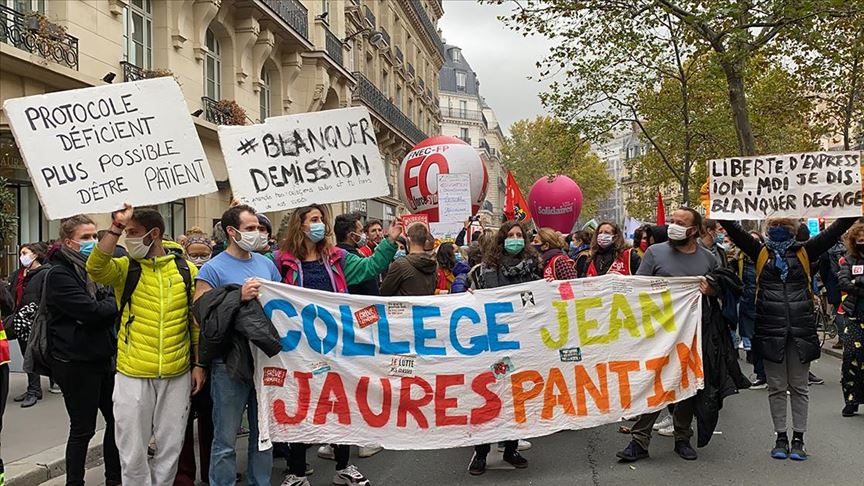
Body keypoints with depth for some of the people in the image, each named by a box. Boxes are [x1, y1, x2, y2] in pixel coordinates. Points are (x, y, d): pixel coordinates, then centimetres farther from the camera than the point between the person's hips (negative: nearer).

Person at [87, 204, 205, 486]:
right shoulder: (124, 268, -1)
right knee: (133, 450, 6)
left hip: (177, 375, 1)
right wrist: (115, 228, -27)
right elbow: (95, 268, -24)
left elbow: (196, 320, 8)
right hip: (133, 374, -1)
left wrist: (198, 364, 6)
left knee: (170, 447, 13)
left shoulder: (187, 270, 2)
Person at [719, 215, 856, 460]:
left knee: (799, 387, 8)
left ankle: (798, 439, 17)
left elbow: (836, 230, 1)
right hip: (771, 331, 0)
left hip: (801, 330, 0)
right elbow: (734, 229, -3)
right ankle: (781, 438, 18)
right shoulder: (761, 252, 6)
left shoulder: (805, 252, 7)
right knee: (776, 387, 7)